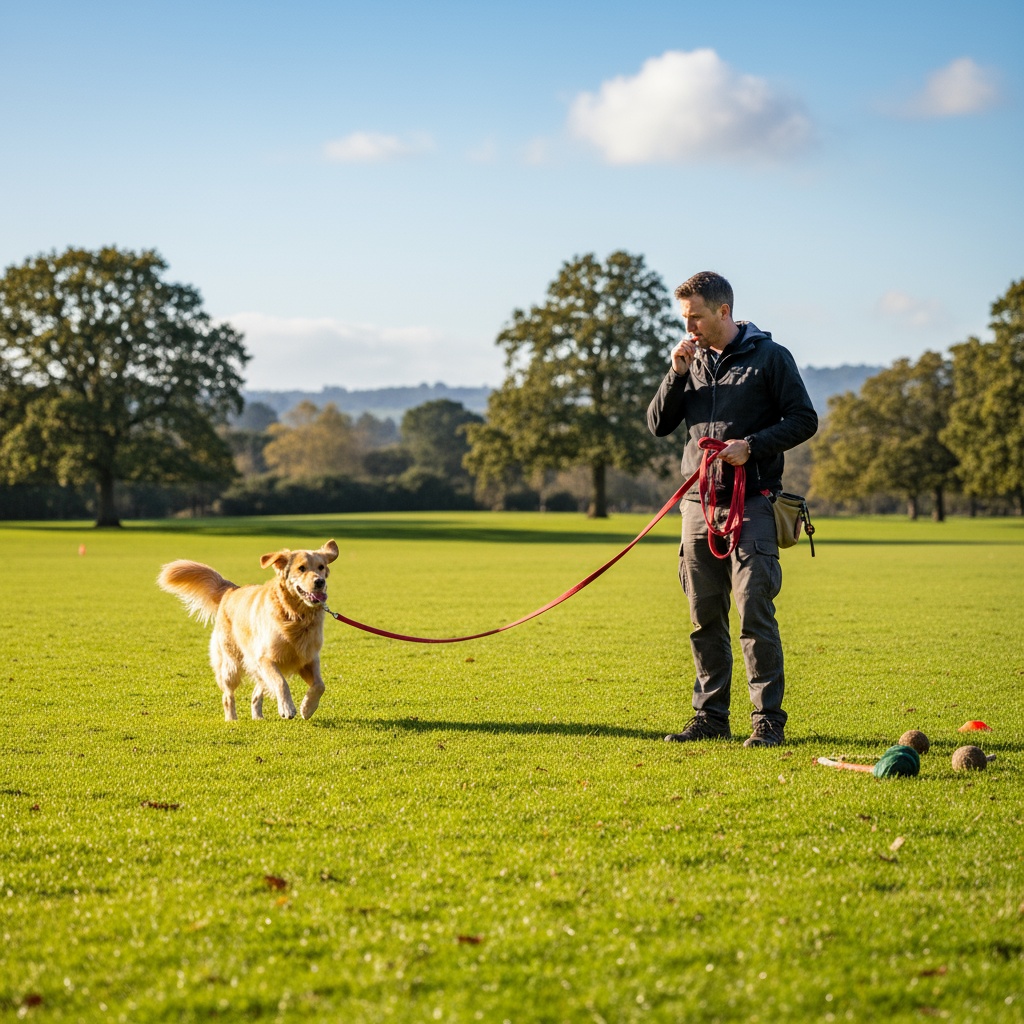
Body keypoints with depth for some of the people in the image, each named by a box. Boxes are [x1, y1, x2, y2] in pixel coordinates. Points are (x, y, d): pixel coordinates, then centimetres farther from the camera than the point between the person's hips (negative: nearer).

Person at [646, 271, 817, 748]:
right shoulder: (692, 360, 15)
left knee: (755, 613, -9)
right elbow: (658, 425, 11)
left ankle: (769, 720, -4)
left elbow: (804, 420, -2)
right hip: (698, 503, 5)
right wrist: (677, 374, -2)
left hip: (751, 503, -5)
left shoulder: (769, 356, 0)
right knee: (705, 618, 7)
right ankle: (710, 716, 15)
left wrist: (752, 445, -14)